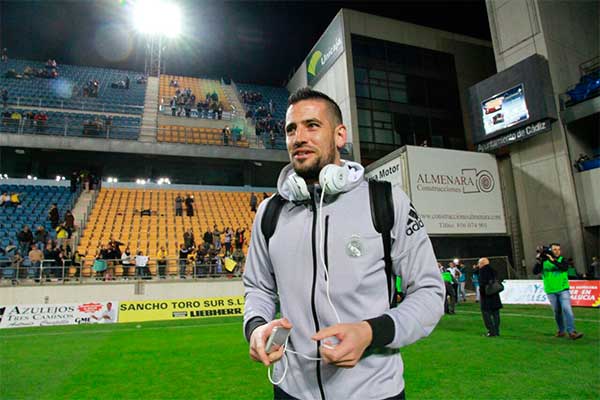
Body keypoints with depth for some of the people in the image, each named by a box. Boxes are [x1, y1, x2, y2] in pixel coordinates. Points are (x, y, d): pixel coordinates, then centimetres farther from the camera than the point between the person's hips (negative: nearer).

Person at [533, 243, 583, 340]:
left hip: (563, 290, 0)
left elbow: (565, 268, -20)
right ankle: (561, 331, 22)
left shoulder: (562, 260, 1)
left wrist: (553, 260, -29)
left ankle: (571, 332, -11)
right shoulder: (544, 261, 0)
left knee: (567, 309, -11)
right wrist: (539, 261, -23)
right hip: (551, 291, 1)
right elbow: (535, 272, -9)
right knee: (557, 312, 9)